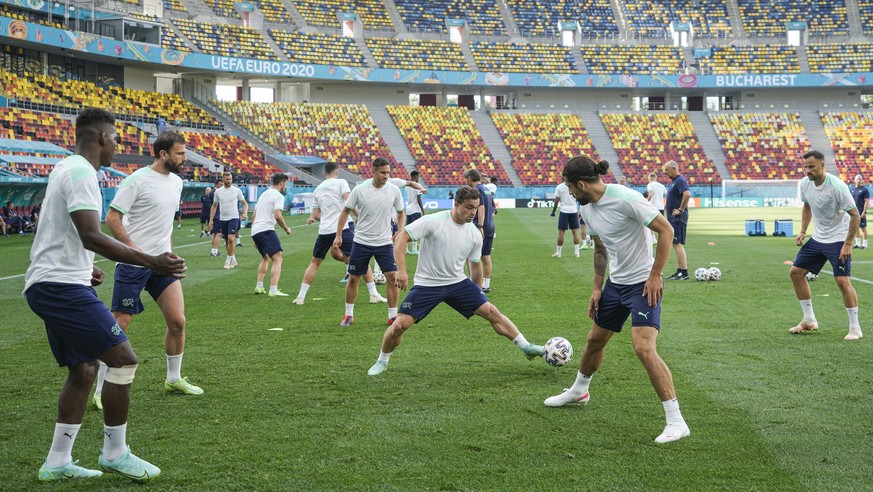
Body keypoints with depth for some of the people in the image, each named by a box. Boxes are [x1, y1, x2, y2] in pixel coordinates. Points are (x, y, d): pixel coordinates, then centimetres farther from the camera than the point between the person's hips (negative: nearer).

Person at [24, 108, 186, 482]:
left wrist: (84, 268, 41)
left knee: (82, 370, 15)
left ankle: (57, 463, 18)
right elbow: (91, 237, -26)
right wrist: (150, 262, -30)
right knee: (123, 359, -10)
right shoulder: (81, 172, -15)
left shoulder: (66, 168, 17)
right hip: (63, 286, -11)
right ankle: (115, 454, -1)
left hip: (47, 286, 11)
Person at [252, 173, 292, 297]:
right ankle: (273, 290, -22)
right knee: (277, 259, -12)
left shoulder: (264, 194, 23)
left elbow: (254, 216, 25)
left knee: (266, 258, 26)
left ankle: (259, 287, 23)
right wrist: (286, 229, -3)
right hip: (266, 230, -9)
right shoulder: (278, 196, -4)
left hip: (255, 231, 9)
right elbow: (277, 216, -18)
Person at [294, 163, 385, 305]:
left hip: (324, 230, 4)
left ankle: (301, 297, 15)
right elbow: (349, 202, -13)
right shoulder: (341, 182, 2)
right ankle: (374, 295, 1)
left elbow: (316, 215, 17)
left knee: (314, 262, 18)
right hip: (343, 228, -4)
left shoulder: (317, 190, 16)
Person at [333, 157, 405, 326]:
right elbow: (346, 211, 3)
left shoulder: (394, 190, -4)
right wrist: (338, 235, 0)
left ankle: (393, 316, 5)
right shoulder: (360, 189, -8)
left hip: (384, 242, 1)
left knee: (392, 277, -9)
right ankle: (349, 315, 22)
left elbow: (401, 213, 10)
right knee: (353, 278, 5)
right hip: (361, 242, -1)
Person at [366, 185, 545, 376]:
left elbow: (475, 265, 14)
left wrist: (476, 293, 21)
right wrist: (401, 270, -26)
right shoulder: (433, 221, -16)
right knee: (399, 325, -13)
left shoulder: (474, 234, -1)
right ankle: (382, 361, 14)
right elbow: (401, 237, -17)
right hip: (427, 285, -4)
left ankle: (526, 347, 5)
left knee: (491, 311, -7)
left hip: (458, 283, 4)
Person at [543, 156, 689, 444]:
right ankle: (578, 392, 48)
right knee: (595, 339, 21)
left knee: (644, 347, -21)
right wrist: (597, 288, 13)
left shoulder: (625, 199, -23)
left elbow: (666, 230, -20)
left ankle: (676, 422, -15)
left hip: (643, 284, -8)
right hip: (615, 283, 8)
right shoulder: (587, 209, 4)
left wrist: (655, 275, -20)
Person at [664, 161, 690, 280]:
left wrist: (681, 210, -23)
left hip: (678, 219, -10)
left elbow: (687, 194, -30)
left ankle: (684, 273, -11)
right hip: (673, 218, 10)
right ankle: (679, 272, 16)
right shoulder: (675, 181, 17)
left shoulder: (680, 180, -14)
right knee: (675, 245, 12)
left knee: (678, 244, -11)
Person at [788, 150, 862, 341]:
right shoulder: (805, 184, -4)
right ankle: (809, 320, 16)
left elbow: (855, 215, -19)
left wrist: (848, 244, -21)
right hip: (817, 238, 7)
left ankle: (855, 328, -3)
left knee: (842, 281, -17)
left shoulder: (836, 186, -24)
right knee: (795, 272, 5)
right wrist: (803, 231, 7)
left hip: (838, 240, -7)